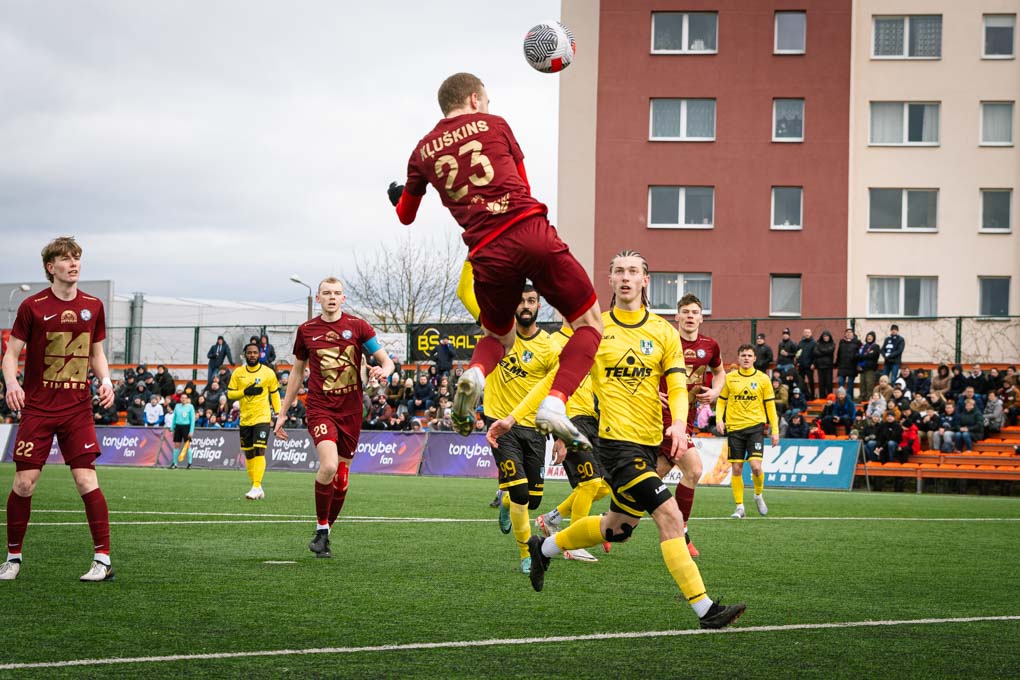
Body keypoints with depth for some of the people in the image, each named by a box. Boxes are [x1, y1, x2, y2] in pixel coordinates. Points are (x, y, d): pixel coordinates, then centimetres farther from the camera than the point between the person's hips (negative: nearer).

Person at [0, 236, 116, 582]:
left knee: (86, 479, -8)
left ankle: (103, 560, -4)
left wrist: (105, 380, -2)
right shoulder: (32, 306, -4)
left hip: (78, 410, 1)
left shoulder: (93, 306, 6)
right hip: (37, 408, -1)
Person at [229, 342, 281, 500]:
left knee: (259, 451, -16)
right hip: (245, 419, 4)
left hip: (262, 417, -4)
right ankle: (256, 487, 17)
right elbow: (230, 394, 3)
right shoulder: (238, 373, 4)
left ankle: (256, 487, -20)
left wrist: (279, 414, 1)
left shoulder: (268, 373, -1)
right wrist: (245, 392, -14)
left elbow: (275, 394, 6)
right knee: (248, 454, 7)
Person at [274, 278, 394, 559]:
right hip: (319, 408, -1)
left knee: (341, 478, 5)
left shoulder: (357, 326, 2)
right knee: (329, 465, -24)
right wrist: (282, 413, 17)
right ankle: (321, 530, -7)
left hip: (350, 411, 1)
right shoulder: (306, 330, 6)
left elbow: (386, 360, 0)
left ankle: (326, 531, 25)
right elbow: (297, 373, 16)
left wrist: (383, 370, -25)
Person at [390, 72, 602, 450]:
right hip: (530, 231, -3)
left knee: (497, 337, 27)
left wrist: (398, 196, 55)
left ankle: (474, 374, -9)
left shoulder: (423, 151, 19)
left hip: (486, 254, 3)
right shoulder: (494, 124, 14)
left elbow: (406, 216, 33)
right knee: (589, 325, 9)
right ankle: (554, 405, -14)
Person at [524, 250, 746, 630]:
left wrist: (679, 422, -19)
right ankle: (705, 609, -15)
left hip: (650, 442, 5)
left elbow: (677, 385, 2)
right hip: (617, 440, -5)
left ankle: (545, 548, 43)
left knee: (618, 528, 19)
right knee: (669, 517, -17)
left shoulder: (664, 332, 7)